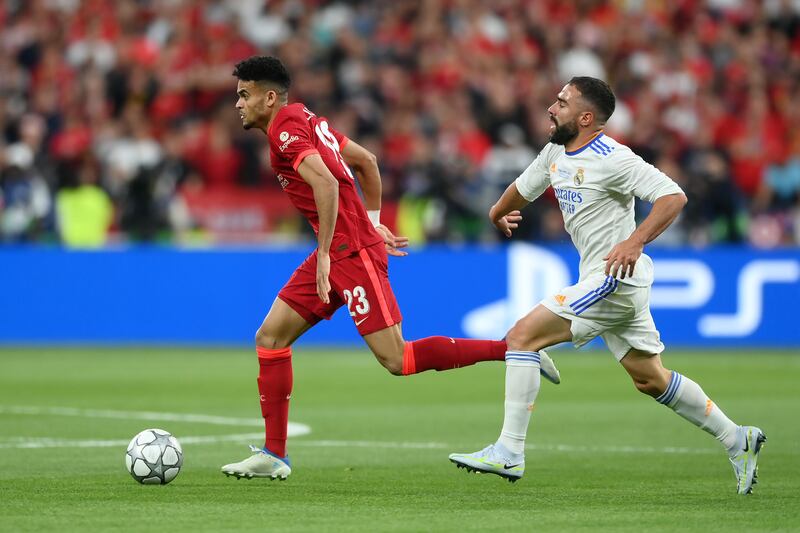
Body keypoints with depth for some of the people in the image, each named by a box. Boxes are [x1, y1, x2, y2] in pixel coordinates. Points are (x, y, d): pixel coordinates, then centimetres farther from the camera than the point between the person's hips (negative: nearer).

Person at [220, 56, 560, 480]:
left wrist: (325, 253, -25)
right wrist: (372, 222, 26)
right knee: (270, 338, 7)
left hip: (351, 253, -10)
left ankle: (513, 349, -6)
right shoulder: (305, 120, 16)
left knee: (396, 360, -11)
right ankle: (273, 455, 7)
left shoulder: (285, 130, -13)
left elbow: (326, 182, -27)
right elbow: (366, 161, 24)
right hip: (338, 252, 10)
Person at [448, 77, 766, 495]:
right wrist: (498, 213, 48)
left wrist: (635, 241, -34)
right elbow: (524, 187, 31)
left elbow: (673, 196, -24)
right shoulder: (556, 153, 10)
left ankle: (509, 453, -15)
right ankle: (737, 439, 25)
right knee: (651, 379, 15)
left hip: (616, 277, -10)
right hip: (603, 281, 10)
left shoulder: (611, 159, -17)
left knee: (522, 336, -14)